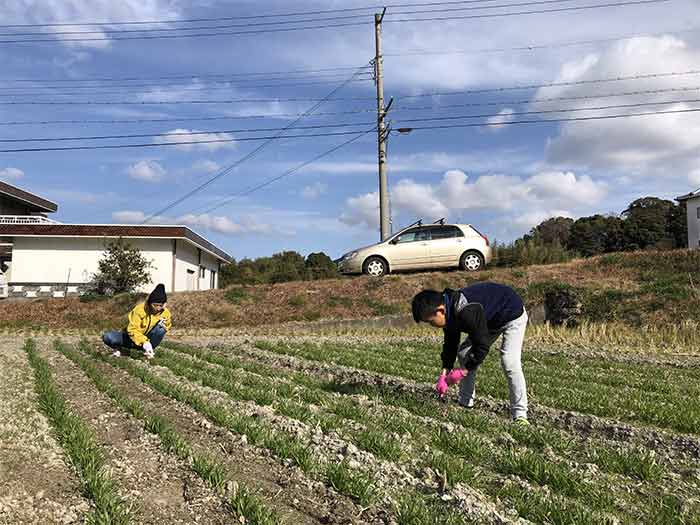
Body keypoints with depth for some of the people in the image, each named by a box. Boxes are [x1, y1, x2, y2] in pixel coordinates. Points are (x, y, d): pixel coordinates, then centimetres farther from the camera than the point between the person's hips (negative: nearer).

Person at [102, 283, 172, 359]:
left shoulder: (165, 312, -10)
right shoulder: (140, 309, -21)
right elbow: (132, 330, -26)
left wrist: (164, 324, -23)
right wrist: (144, 342, -41)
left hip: (148, 339, 2)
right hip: (134, 338, -2)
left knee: (161, 328, -29)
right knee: (108, 337, -28)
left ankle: (150, 351, -11)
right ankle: (117, 348, 7)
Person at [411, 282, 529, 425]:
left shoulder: (467, 312, -41)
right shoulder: (450, 312, -12)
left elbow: (482, 345, -34)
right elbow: (450, 343, -2)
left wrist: (463, 372, -25)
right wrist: (444, 373, -10)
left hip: (512, 316, -9)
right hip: (490, 319, 9)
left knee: (509, 363, -22)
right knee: (464, 353, 5)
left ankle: (520, 415, -12)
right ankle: (465, 402, 14)